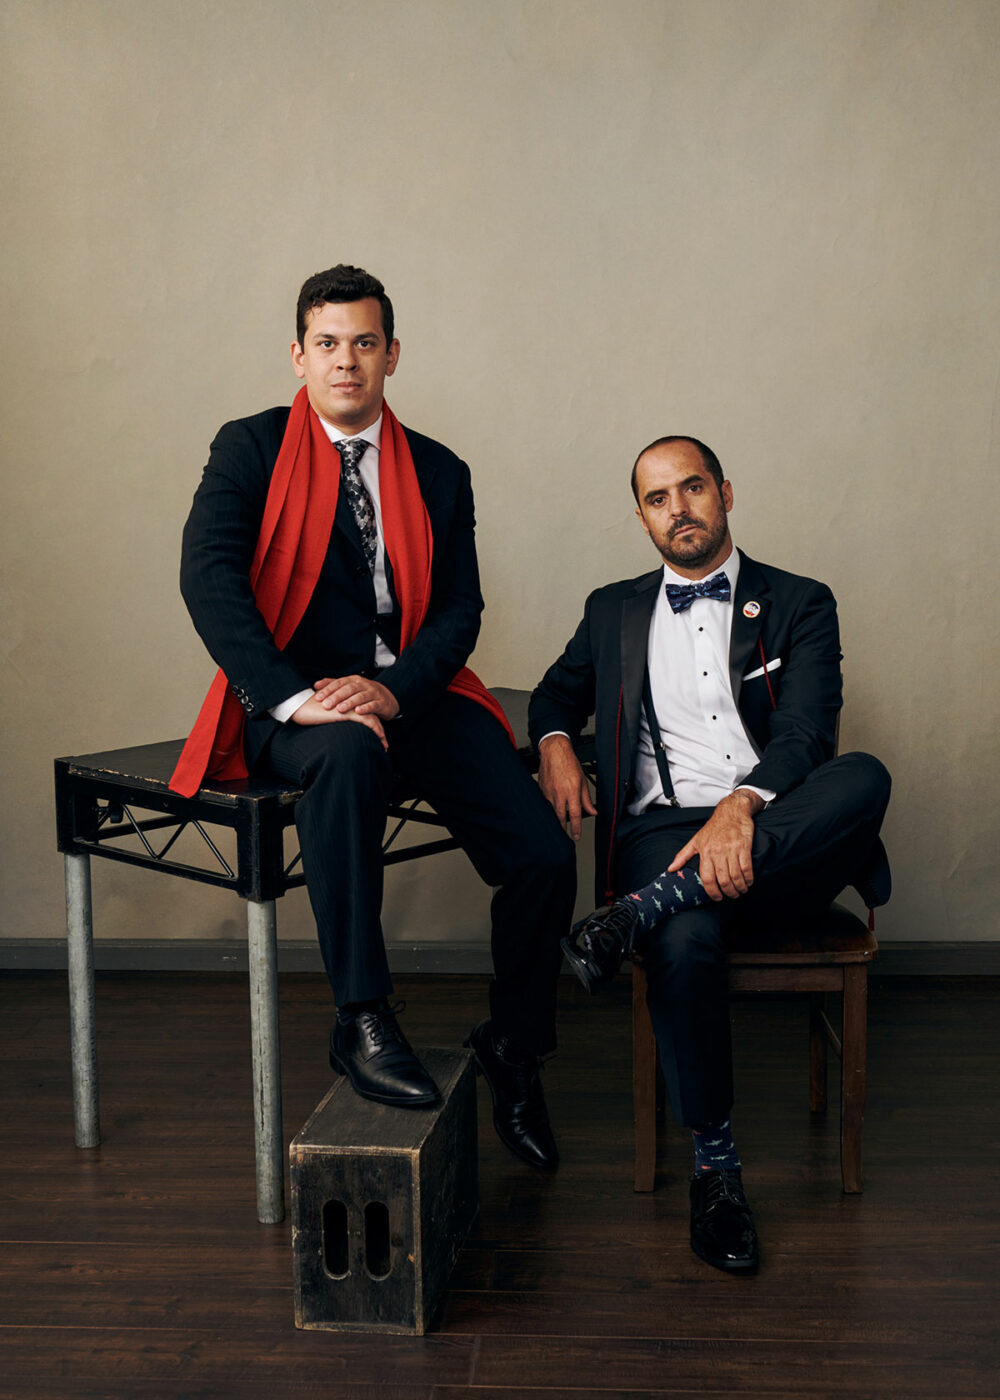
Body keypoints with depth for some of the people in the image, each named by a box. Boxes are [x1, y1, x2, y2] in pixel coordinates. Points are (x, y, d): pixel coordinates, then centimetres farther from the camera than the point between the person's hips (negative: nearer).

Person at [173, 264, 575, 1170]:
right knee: (347, 756, -40)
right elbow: (209, 579, -10)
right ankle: (363, 1022, -26)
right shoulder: (251, 449, 5)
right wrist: (296, 697, -23)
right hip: (296, 703, -3)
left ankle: (512, 1053, 11)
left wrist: (394, 688, -16)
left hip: (414, 695, 3)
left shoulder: (439, 473, 14)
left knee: (545, 856, -15)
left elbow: (461, 609, 5)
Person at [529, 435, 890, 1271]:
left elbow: (806, 731, -4)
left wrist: (742, 807, -24)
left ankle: (645, 909, -35)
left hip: (779, 835, 0)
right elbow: (559, 691, 32)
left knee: (865, 778, -33)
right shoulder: (614, 611, 21)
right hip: (662, 830, 1)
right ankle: (715, 1166, -14)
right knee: (686, 943, -34)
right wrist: (555, 746, 6)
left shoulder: (799, 605, 11)